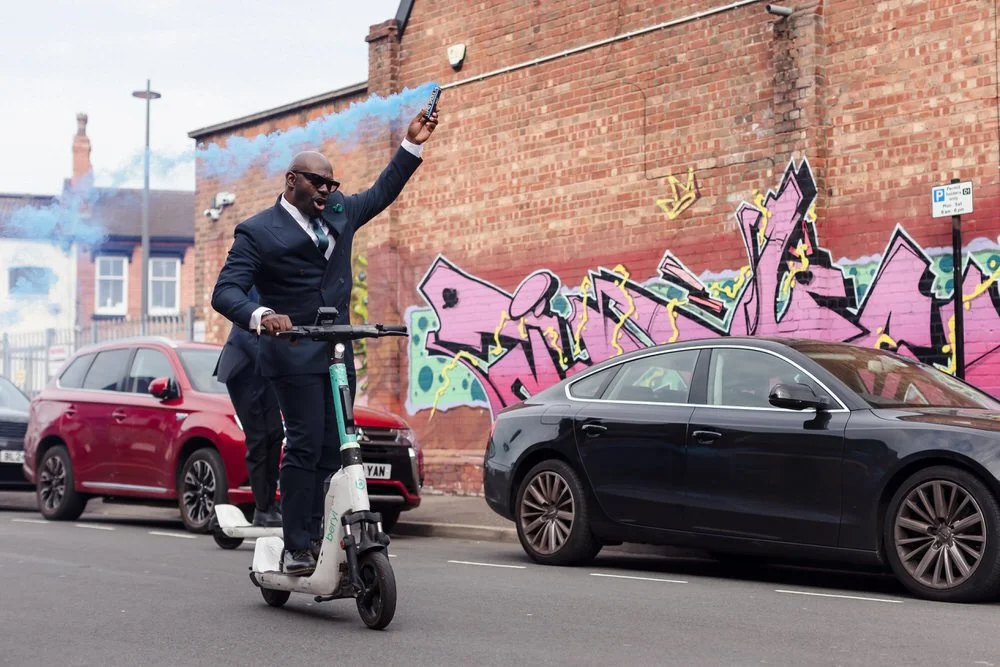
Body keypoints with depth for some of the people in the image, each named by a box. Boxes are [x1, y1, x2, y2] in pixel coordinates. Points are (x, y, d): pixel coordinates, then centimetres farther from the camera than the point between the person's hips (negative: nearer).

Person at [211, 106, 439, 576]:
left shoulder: (339, 212, 16)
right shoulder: (257, 232, -3)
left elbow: (380, 194, 32)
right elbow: (225, 292, -11)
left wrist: (412, 146, 26)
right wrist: (260, 316, -31)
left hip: (338, 354, 6)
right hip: (293, 356, -6)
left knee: (333, 450, 3)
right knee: (305, 446, -12)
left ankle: (319, 538, 9)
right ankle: (296, 549, -8)